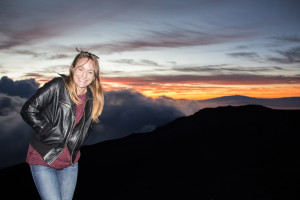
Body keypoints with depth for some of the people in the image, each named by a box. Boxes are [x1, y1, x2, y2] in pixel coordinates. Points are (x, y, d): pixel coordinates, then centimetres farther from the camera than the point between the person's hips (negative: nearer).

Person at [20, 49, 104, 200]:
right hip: (43, 159, -5)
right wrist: (49, 131, -15)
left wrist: (75, 143, 5)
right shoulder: (57, 86, -13)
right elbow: (28, 110, -11)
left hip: (70, 162, 5)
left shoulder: (92, 99, 3)